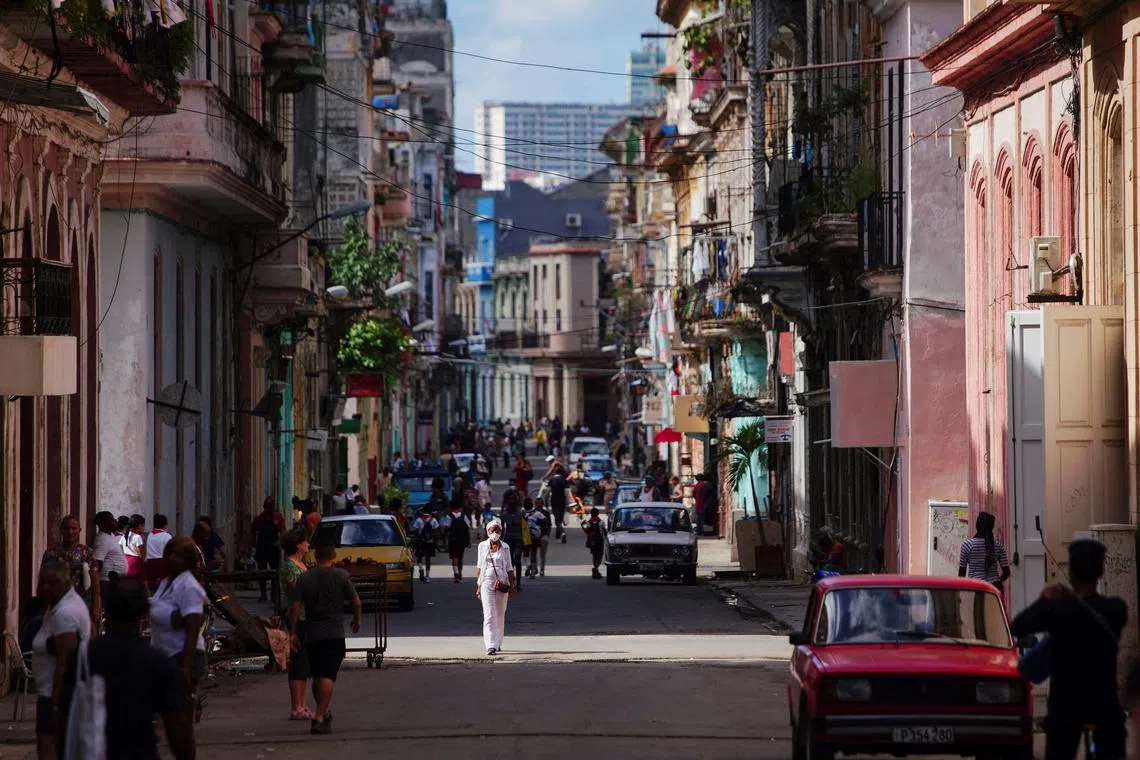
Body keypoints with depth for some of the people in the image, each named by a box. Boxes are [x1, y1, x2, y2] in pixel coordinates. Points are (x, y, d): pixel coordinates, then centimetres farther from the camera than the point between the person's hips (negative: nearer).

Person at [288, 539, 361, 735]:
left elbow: (295, 607, -2)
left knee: (317, 676, 17)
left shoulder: (305, 578, 2)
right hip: (334, 634, -3)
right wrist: (357, 620, 18)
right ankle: (319, 717, -21)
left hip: (311, 634, 3)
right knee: (327, 676, -9)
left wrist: (292, 633, 3)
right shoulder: (341, 576, -4)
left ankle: (324, 713, 32)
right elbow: (356, 602, -1)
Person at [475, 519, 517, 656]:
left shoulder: (505, 547, 4)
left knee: (500, 616, 8)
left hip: (502, 585, 1)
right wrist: (478, 585, 8)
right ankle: (491, 646, -18)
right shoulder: (482, 546, 4)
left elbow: (509, 567, 6)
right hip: (487, 584, -1)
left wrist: (511, 586, 0)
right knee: (489, 615, -11)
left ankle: (498, 643, 25)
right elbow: (479, 566, 10)